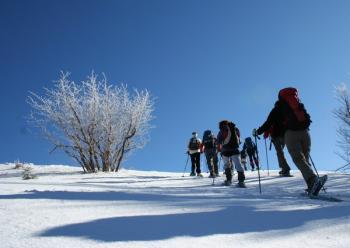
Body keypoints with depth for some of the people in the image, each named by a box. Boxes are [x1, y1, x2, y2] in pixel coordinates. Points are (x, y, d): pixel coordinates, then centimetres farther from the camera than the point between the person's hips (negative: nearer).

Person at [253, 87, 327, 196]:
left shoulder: (279, 107, 13)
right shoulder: (299, 104, 24)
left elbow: (270, 122, 12)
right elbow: (307, 118, 29)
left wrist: (258, 131, 24)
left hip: (291, 134, -4)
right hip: (305, 132, 4)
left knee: (299, 159, -13)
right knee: (305, 159, 8)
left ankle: (313, 179, -37)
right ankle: (312, 188, -2)